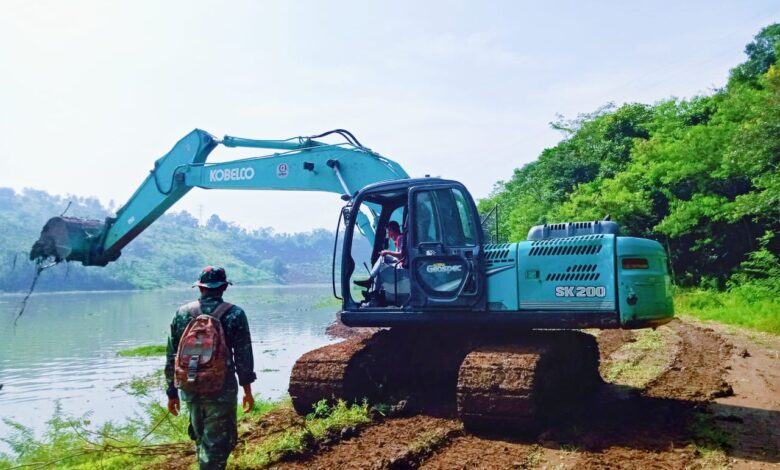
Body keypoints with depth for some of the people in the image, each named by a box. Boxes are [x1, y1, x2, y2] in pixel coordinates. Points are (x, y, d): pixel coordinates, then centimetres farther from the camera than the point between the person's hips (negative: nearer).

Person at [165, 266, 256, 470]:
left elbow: (171, 357, 5)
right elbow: (243, 357, -7)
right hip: (222, 391, -4)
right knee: (217, 444, 5)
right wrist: (247, 390, 4)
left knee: (201, 438, 23)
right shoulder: (234, 314, -7)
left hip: (191, 390, 4)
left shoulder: (181, 313, 2)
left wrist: (172, 392, 13)